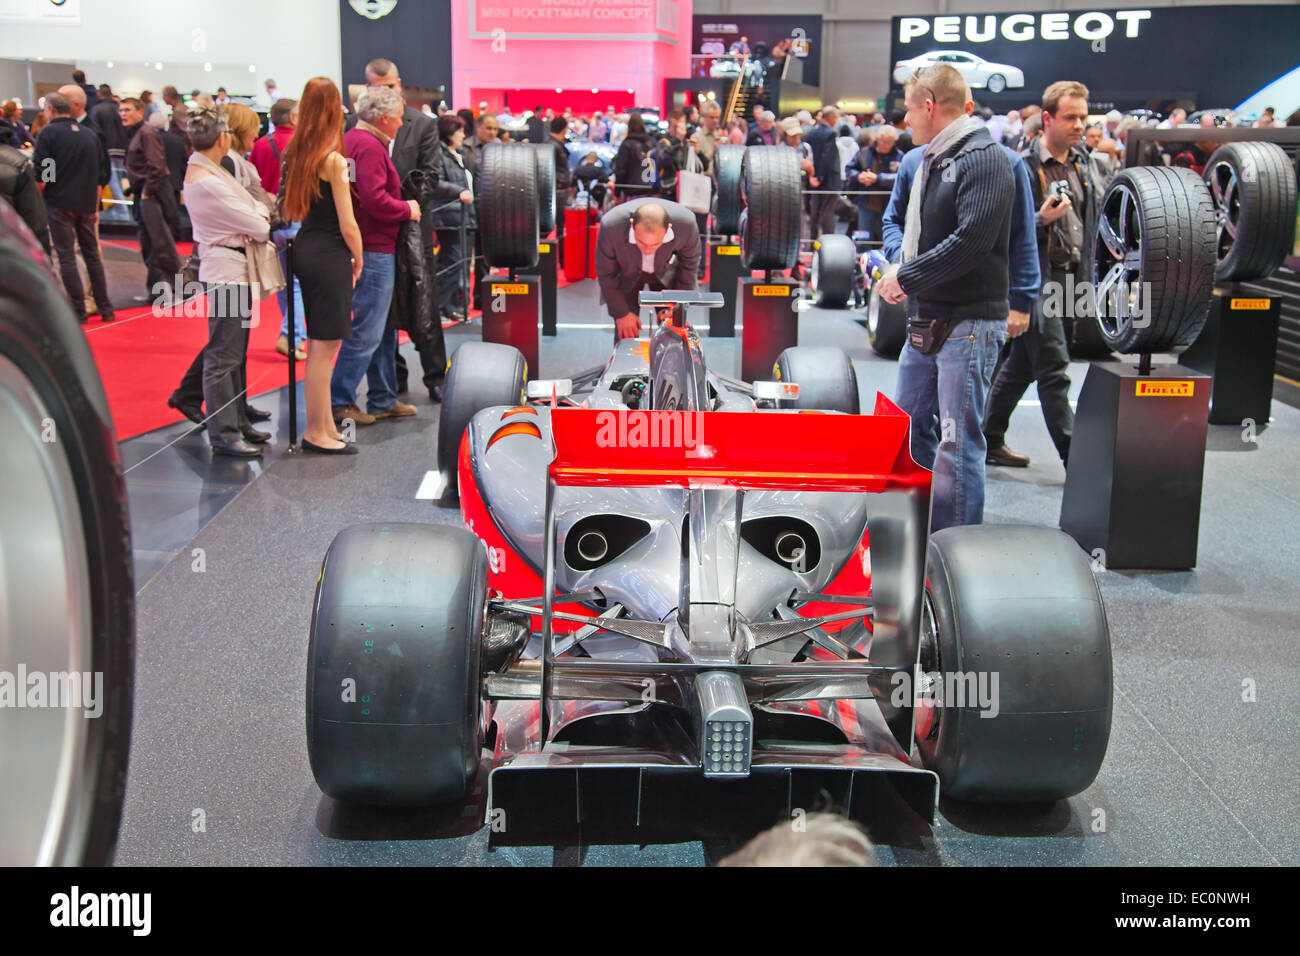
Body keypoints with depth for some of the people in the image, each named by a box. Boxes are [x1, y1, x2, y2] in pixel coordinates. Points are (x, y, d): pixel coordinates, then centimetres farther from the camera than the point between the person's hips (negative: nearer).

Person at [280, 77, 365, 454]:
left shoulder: (293, 154, 8)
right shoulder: (333, 160, -14)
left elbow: (291, 213, 12)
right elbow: (348, 225, -14)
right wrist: (358, 261, 0)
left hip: (305, 249, 8)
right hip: (330, 255, -8)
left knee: (319, 347, 15)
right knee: (324, 348, 0)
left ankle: (323, 425, 24)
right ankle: (317, 433, 7)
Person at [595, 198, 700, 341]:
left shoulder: (686, 223, -34)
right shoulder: (611, 226, -37)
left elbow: (689, 265, -12)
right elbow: (606, 273, -20)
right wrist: (621, 314, -15)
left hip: (666, 271, 1)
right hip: (626, 274, -1)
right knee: (626, 335, -7)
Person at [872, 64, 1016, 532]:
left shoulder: (985, 159, -13)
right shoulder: (931, 159, 16)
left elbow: (971, 242, -23)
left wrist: (907, 277, -16)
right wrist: (898, 268, 6)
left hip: (969, 323, -10)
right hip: (927, 318, 10)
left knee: (959, 441, -5)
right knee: (909, 423, 17)